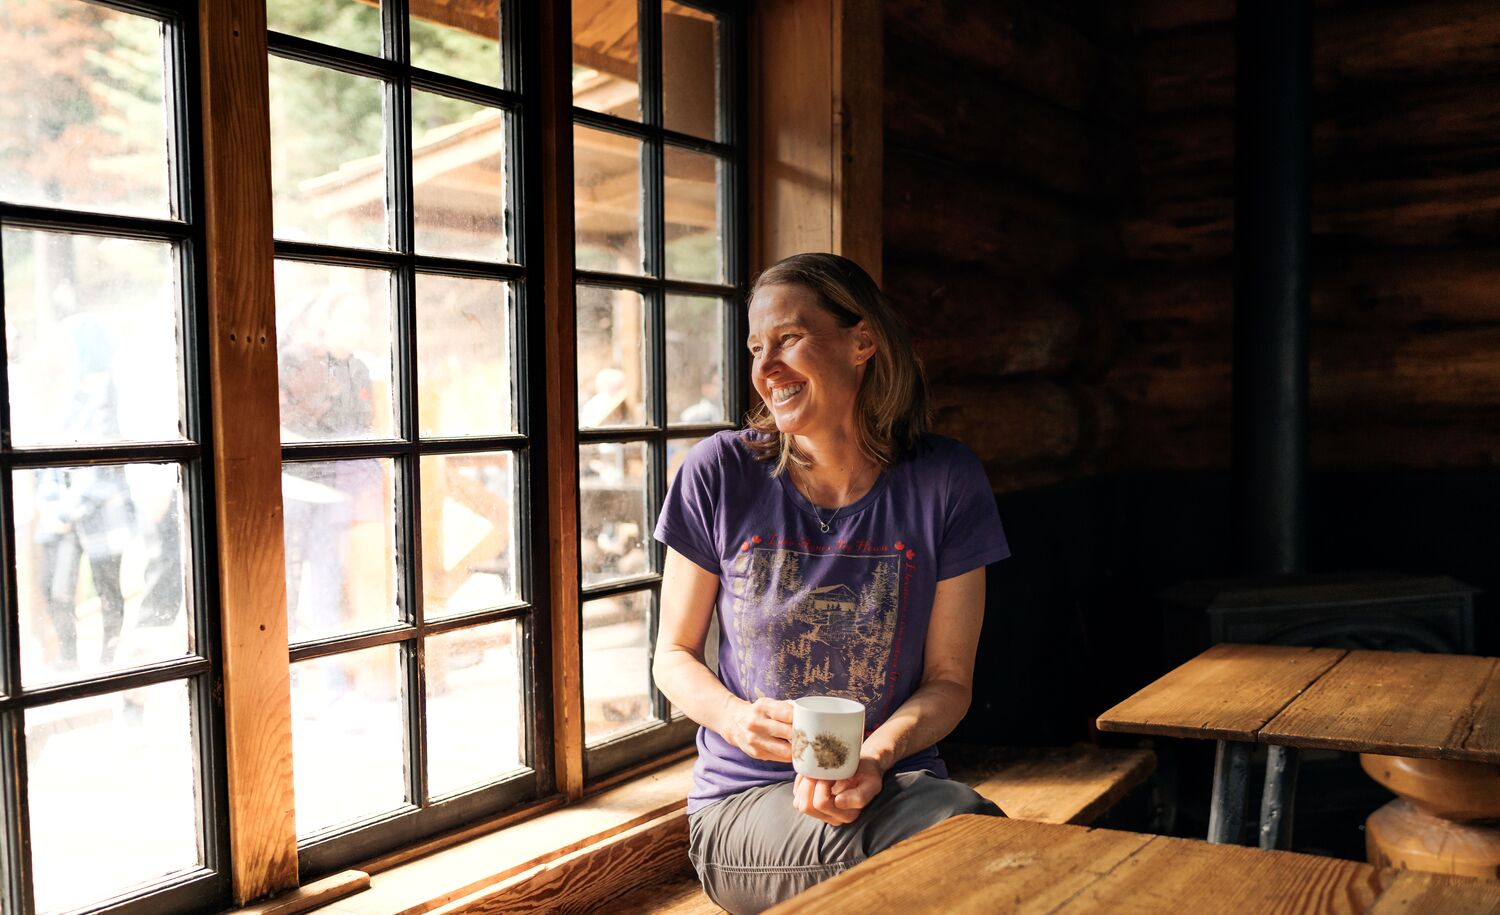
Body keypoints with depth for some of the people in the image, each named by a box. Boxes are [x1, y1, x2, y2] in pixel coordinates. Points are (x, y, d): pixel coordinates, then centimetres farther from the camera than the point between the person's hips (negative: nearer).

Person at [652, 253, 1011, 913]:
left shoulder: (945, 481, -2)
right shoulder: (719, 473, -2)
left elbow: (949, 679, 3)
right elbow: (674, 656, 6)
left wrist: (875, 757, -17)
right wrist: (738, 718, -16)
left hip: (894, 782, 2)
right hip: (745, 800, -1)